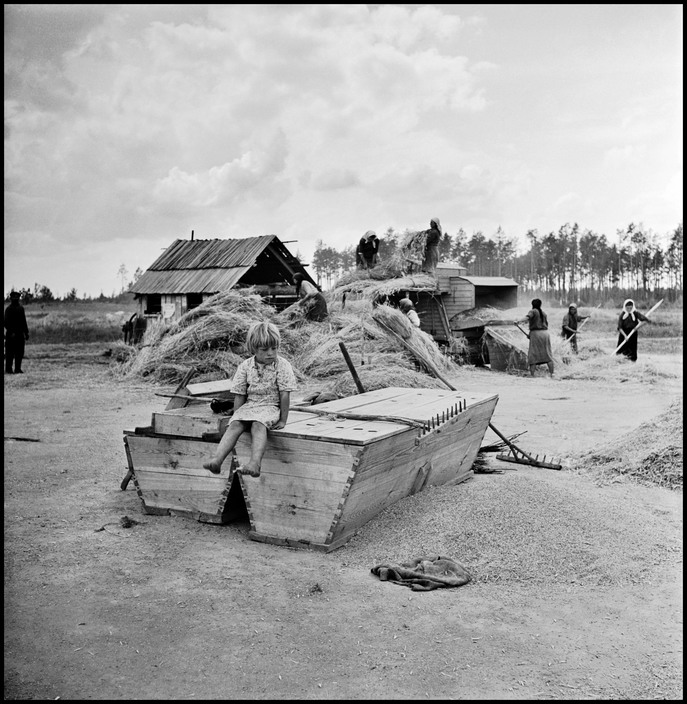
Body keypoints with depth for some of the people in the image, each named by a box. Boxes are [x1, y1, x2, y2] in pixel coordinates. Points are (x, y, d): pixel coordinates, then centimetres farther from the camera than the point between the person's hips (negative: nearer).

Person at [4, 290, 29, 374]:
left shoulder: (21, 308, 15)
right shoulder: (8, 309, -5)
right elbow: (6, 322, -11)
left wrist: (26, 333, 15)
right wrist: (11, 332, -20)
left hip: (20, 334, 6)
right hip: (11, 334, -6)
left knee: (20, 352, 6)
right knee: (10, 353, -3)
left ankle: (18, 369, 12)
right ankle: (8, 369, 2)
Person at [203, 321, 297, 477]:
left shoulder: (282, 366, -7)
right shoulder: (245, 366, 2)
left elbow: (285, 395, -7)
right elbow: (239, 395, 6)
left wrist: (283, 420, -7)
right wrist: (236, 416, 0)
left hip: (271, 407, -3)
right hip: (248, 406, 4)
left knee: (258, 425, -34)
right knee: (235, 425, -25)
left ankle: (255, 463, -54)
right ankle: (217, 459, -41)